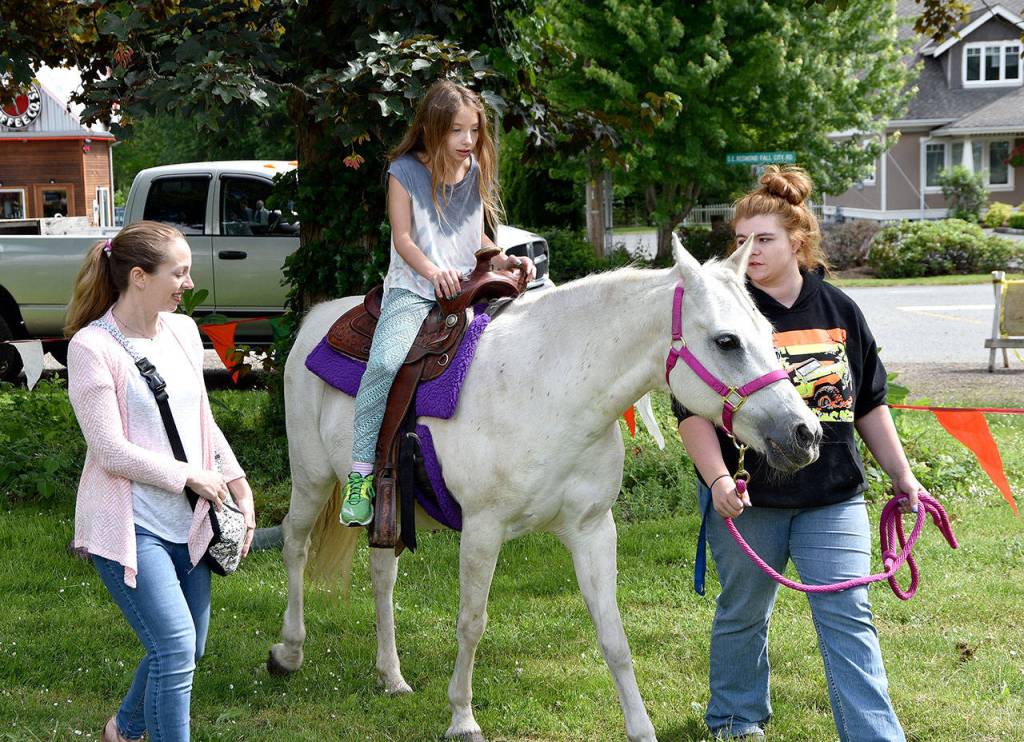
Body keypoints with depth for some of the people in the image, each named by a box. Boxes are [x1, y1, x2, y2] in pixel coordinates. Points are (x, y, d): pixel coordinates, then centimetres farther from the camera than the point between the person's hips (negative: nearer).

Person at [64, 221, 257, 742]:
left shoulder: (182, 331, 7)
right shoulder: (92, 347, -14)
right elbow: (112, 451, -17)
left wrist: (237, 484, 6)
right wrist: (190, 476, -12)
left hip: (186, 523, 7)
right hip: (129, 524, -7)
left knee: (187, 650, 14)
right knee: (175, 645, -16)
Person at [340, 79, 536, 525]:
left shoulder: (477, 173, 13)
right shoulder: (405, 171, 0)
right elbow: (403, 238, -6)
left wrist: (505, 262, 2)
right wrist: (433, 271, -24)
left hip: (468, 288, 5)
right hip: (412, 290, -5)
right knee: (386, 360, -30)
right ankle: (361, 474, -25)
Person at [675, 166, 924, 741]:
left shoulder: (840, 311, 4)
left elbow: (870, 405, 13)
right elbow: (692, 411, -9)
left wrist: (902, 475, 11)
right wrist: (718, 479, -22)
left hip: (833, 498, 2)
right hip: (748, 499, -2)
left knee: (849, 617, -4)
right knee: (744, 613, 13)